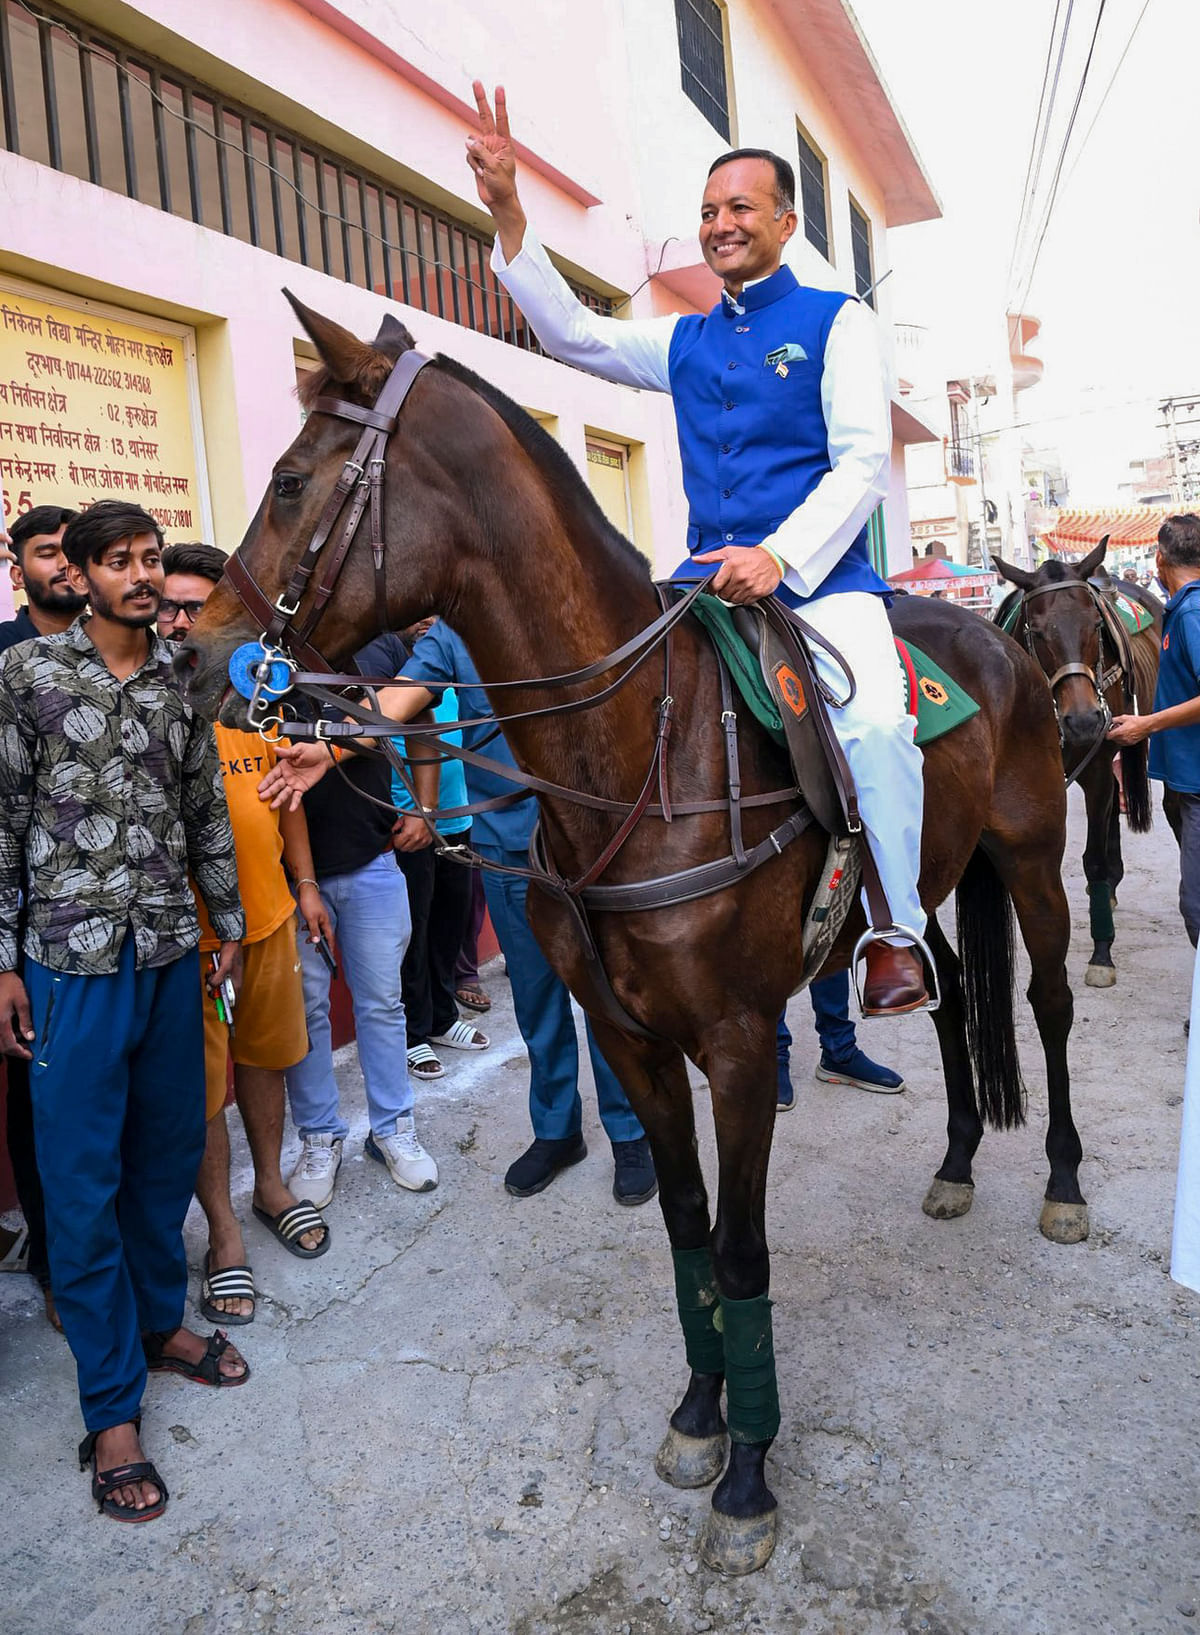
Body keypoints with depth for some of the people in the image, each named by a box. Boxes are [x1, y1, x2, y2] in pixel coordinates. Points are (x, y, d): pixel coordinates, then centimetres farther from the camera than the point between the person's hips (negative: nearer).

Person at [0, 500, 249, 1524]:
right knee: (83, 1180, 4)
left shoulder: (182, 681, 8)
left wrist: (230, 923, 14)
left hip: (172, 952, 4)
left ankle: (162, 1320, 37)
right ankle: (113, 1407, 17)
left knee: (170, 1153, 15)